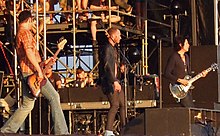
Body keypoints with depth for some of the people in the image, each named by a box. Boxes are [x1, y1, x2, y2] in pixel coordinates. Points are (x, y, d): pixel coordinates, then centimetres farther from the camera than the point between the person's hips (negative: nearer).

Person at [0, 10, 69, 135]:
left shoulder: (19, 34, 22)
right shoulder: (26, 32, -9)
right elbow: (29, 52, -23)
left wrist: (43, 62, 21)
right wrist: (39, 70, -24)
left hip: (26, 73, 10)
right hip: (31, 71, -10)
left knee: (27, 105, 14)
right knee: (54, 97, -7)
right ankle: (61, 132, -10)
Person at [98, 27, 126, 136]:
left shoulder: (113, 49, 19)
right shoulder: (107, 48, -13)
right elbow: (107, 66, -22)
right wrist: (114, 81, -28)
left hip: (114, 80, 10)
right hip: (108, 81, -10)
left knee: (123, 104, 10)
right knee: (115, 105, -16)